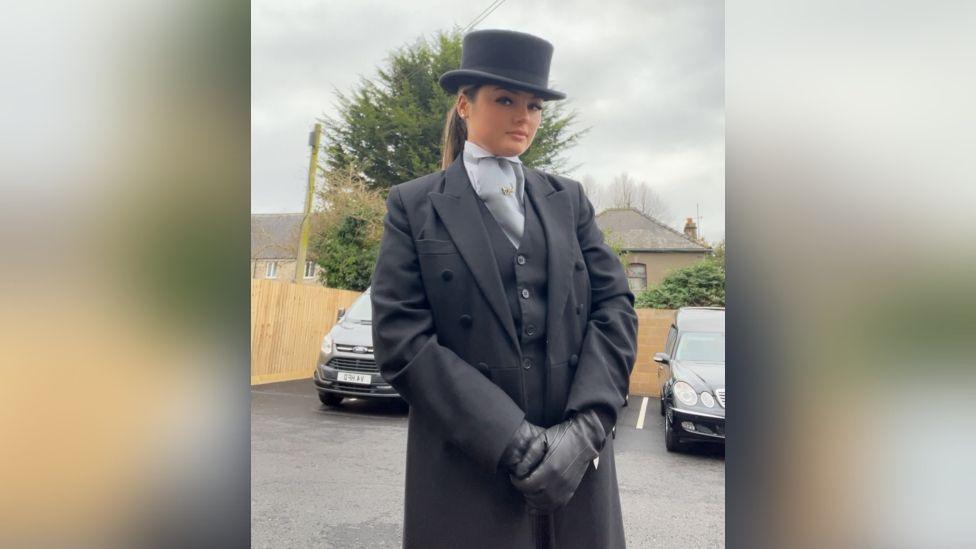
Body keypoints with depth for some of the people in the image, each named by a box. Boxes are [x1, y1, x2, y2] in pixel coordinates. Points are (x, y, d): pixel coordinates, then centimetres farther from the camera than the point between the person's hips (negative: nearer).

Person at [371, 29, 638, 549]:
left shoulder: (568, 198, 11)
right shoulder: (414, 205, 1)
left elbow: (615, 305, 3)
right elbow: (400, 340, -8)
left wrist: (585, 426, -12)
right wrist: (510, 440, -16)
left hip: (578, 464, 3)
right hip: (468, 471, -3)